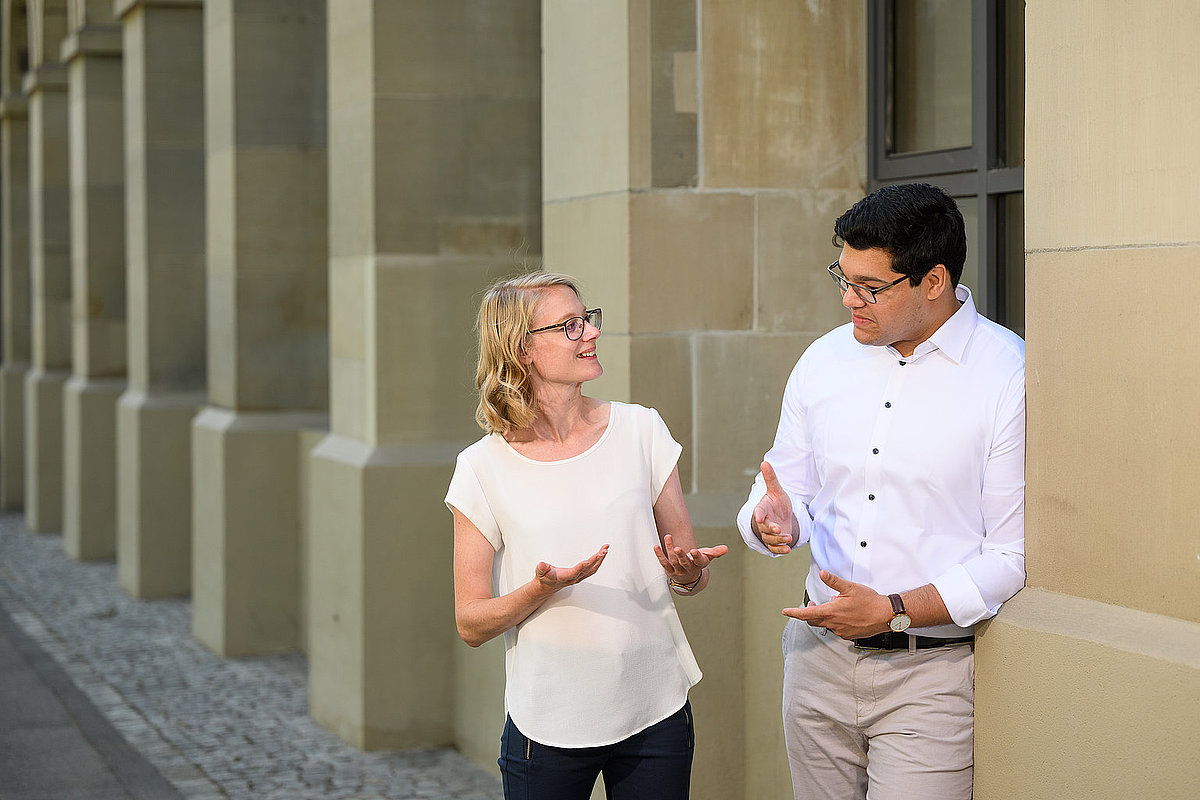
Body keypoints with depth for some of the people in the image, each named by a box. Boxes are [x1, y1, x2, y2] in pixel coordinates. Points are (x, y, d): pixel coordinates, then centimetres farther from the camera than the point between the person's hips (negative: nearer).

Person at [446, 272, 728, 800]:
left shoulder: (639, 430, 2)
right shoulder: (485, 468, -5)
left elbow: (694, 575, 7)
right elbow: (471, 623, -4)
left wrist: (687, 572, -16)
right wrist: (544, 588, -21)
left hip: (656, 712, 2)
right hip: (549, 726, -2)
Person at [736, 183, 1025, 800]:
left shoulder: (1011, 375, -11)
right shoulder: (823, 361, 7)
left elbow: (1016, 557, -12)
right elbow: (787, 492, 13)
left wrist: (894, 610, -18)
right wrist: (774, 520, -12)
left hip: (932, 677, -5)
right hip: (820, 657, 5)